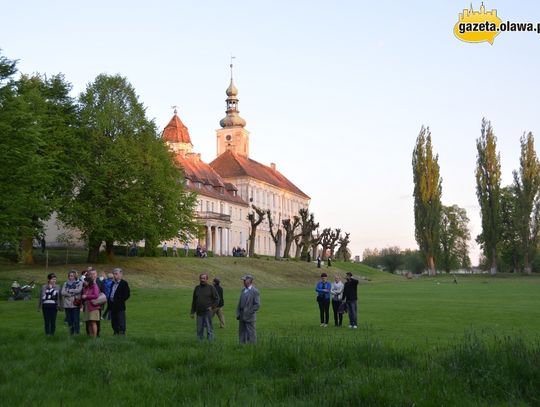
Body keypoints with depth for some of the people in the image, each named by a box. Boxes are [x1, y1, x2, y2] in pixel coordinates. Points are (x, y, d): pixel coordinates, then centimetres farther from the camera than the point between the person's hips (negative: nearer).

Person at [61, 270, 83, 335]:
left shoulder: (79, 283, 4)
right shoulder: (66, 284, 14)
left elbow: (79, 290, -14)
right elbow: (63, 292, 0)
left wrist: (69, 290, -4)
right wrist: (73, 295, -10)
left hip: (76, 305, -4)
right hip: (67, 305, 4)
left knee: (76, 320, -6)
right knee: (69, 320, 7)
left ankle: (76, 332, 0)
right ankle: (71, 333, 16)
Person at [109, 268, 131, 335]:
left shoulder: (124, 283, -5)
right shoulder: (113, 284, 18)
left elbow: (127, 294, -12)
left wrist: (120, 301, -18)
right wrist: (110, 301, 7)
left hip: (120, 306, -8)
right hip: (113, 306, 8)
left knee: (121, 322, -6)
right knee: (114, 322, 11)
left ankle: (122, 334, -4)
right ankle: (116, 334, 20)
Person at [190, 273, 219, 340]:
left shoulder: (211, 288, 1)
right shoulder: (197, 288, 12)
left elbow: (217, 299, 3)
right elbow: (194, 301, 16)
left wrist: (212, 307, -10)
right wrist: (192, 312, 13)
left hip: (208, 312, -4)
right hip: (199, 313, 4)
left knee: (209, 329, -4)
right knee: (199, 330, 6)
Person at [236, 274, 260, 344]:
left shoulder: (255, 291, -9)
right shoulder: (243, 290, 14)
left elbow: (257, 305, -13)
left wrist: (248, 313, -15)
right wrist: (238, 314, 7)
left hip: (249, 317, -7)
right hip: (242, 317, 7)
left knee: (251, 335, -3)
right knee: (242, 335, 9)